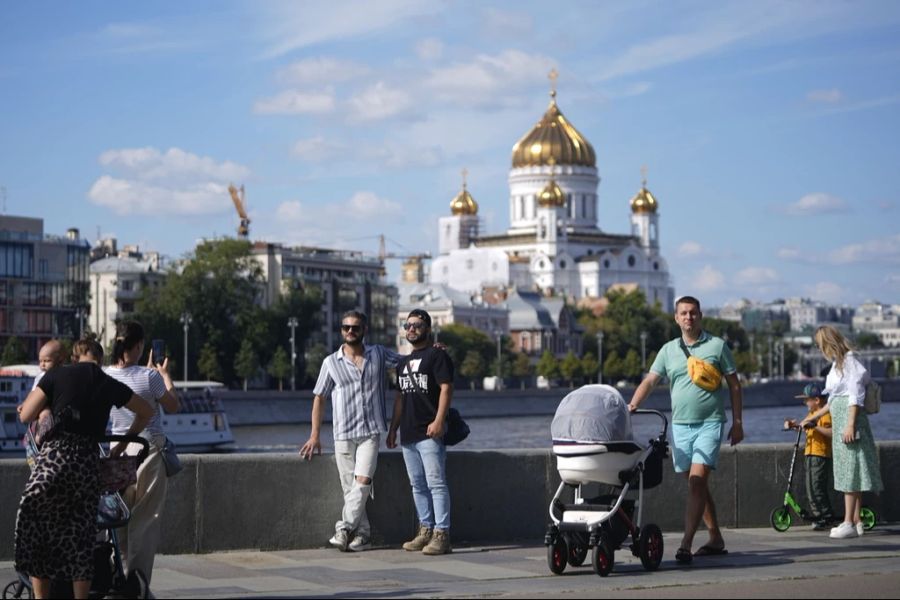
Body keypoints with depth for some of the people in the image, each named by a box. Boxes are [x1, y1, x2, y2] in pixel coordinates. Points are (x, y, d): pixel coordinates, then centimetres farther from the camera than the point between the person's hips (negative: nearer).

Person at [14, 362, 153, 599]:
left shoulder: (56, 375, 6)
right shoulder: (109, 384, 16)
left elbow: (26, 415, 4)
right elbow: (146, 411, 26)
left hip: (53, 457, -3)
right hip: (89, 461, 3)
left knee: (33, 532, 8)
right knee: (81, 539, 9)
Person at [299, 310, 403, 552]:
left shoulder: (379, 354, 6)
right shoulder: (331, 362, 5)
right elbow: (319, 398, 9)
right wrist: (314, 436, 5)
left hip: (371, 432, -1)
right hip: (343, 434, 1)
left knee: (362, 480, -17)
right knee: (350, 486, 1)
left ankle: (344, 529, -15)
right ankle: (362, 534, 7)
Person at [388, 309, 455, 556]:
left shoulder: (437, 355, -2)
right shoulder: (403, 363, 22)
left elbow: (446, 388, -11)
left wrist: (439, 420, -21)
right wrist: (393, 429, 19)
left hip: (430, 433, -9)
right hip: (408, 434, 9)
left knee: (436, 484, -11)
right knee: (417, 486, 10)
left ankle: (441, 534, -13)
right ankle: (425, 530, 16)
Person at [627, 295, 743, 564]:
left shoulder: (717, 346, 3)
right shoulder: (669, 350, 11)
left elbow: (734, 386, 5)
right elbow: (649, 381, 4)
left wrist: (737, 423, 0)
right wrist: (632, 406, -13)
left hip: (710, 423, -4)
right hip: (679, 425, 4)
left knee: (697, 481, -16)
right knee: (696, 485, 10)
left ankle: (686, 545, -21)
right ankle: (716, 540, 22)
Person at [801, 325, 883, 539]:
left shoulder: (849, 361, -9)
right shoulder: (838, 363, 19)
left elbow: (855, 396, -16)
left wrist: (850, 425, -21)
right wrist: (813, 418, 30)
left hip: (849, 417, -9)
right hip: (839, 419, 9)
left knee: (849, 469, -10)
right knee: (847, 470, 8)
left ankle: (849, 523, -12)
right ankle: (856, 521, 10)